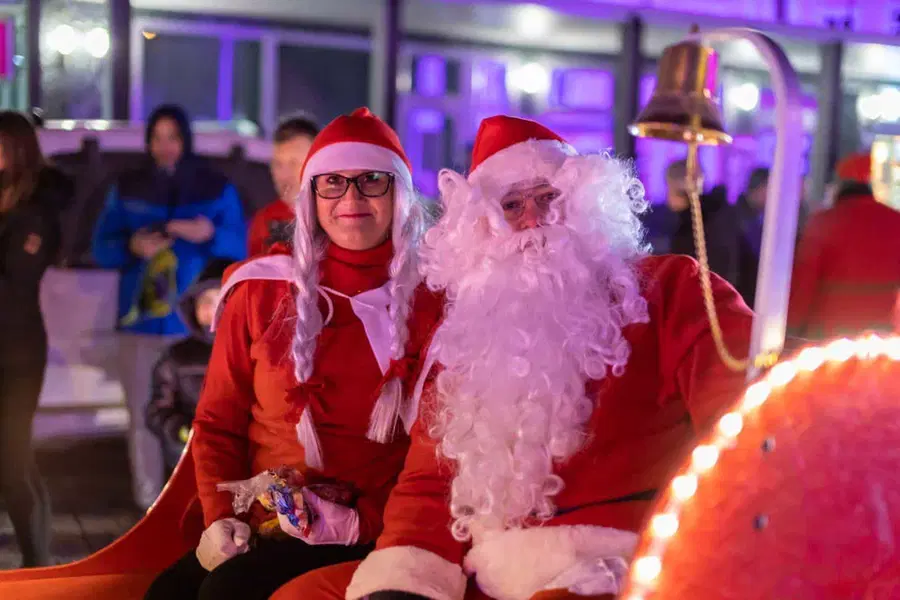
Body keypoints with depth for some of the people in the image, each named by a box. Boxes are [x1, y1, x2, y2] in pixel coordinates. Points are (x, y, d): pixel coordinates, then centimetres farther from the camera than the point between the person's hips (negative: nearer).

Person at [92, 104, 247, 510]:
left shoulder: (217, 189, 5)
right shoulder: (127, 189, 8)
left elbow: (241, 247, 2)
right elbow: (101, 248, 7)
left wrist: (210, 235, -19)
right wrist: (132, 247, -15)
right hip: (140, 322, 2)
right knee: (144, 417, 2)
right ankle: (150, 507, 12)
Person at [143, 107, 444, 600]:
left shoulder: (431, 304, 0)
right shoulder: (261, 290, 8)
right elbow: (218, 421, 11)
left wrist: (365, 521, -12)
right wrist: (221, 516, -3)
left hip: (369, 534, -3)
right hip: (258, 527, 3)